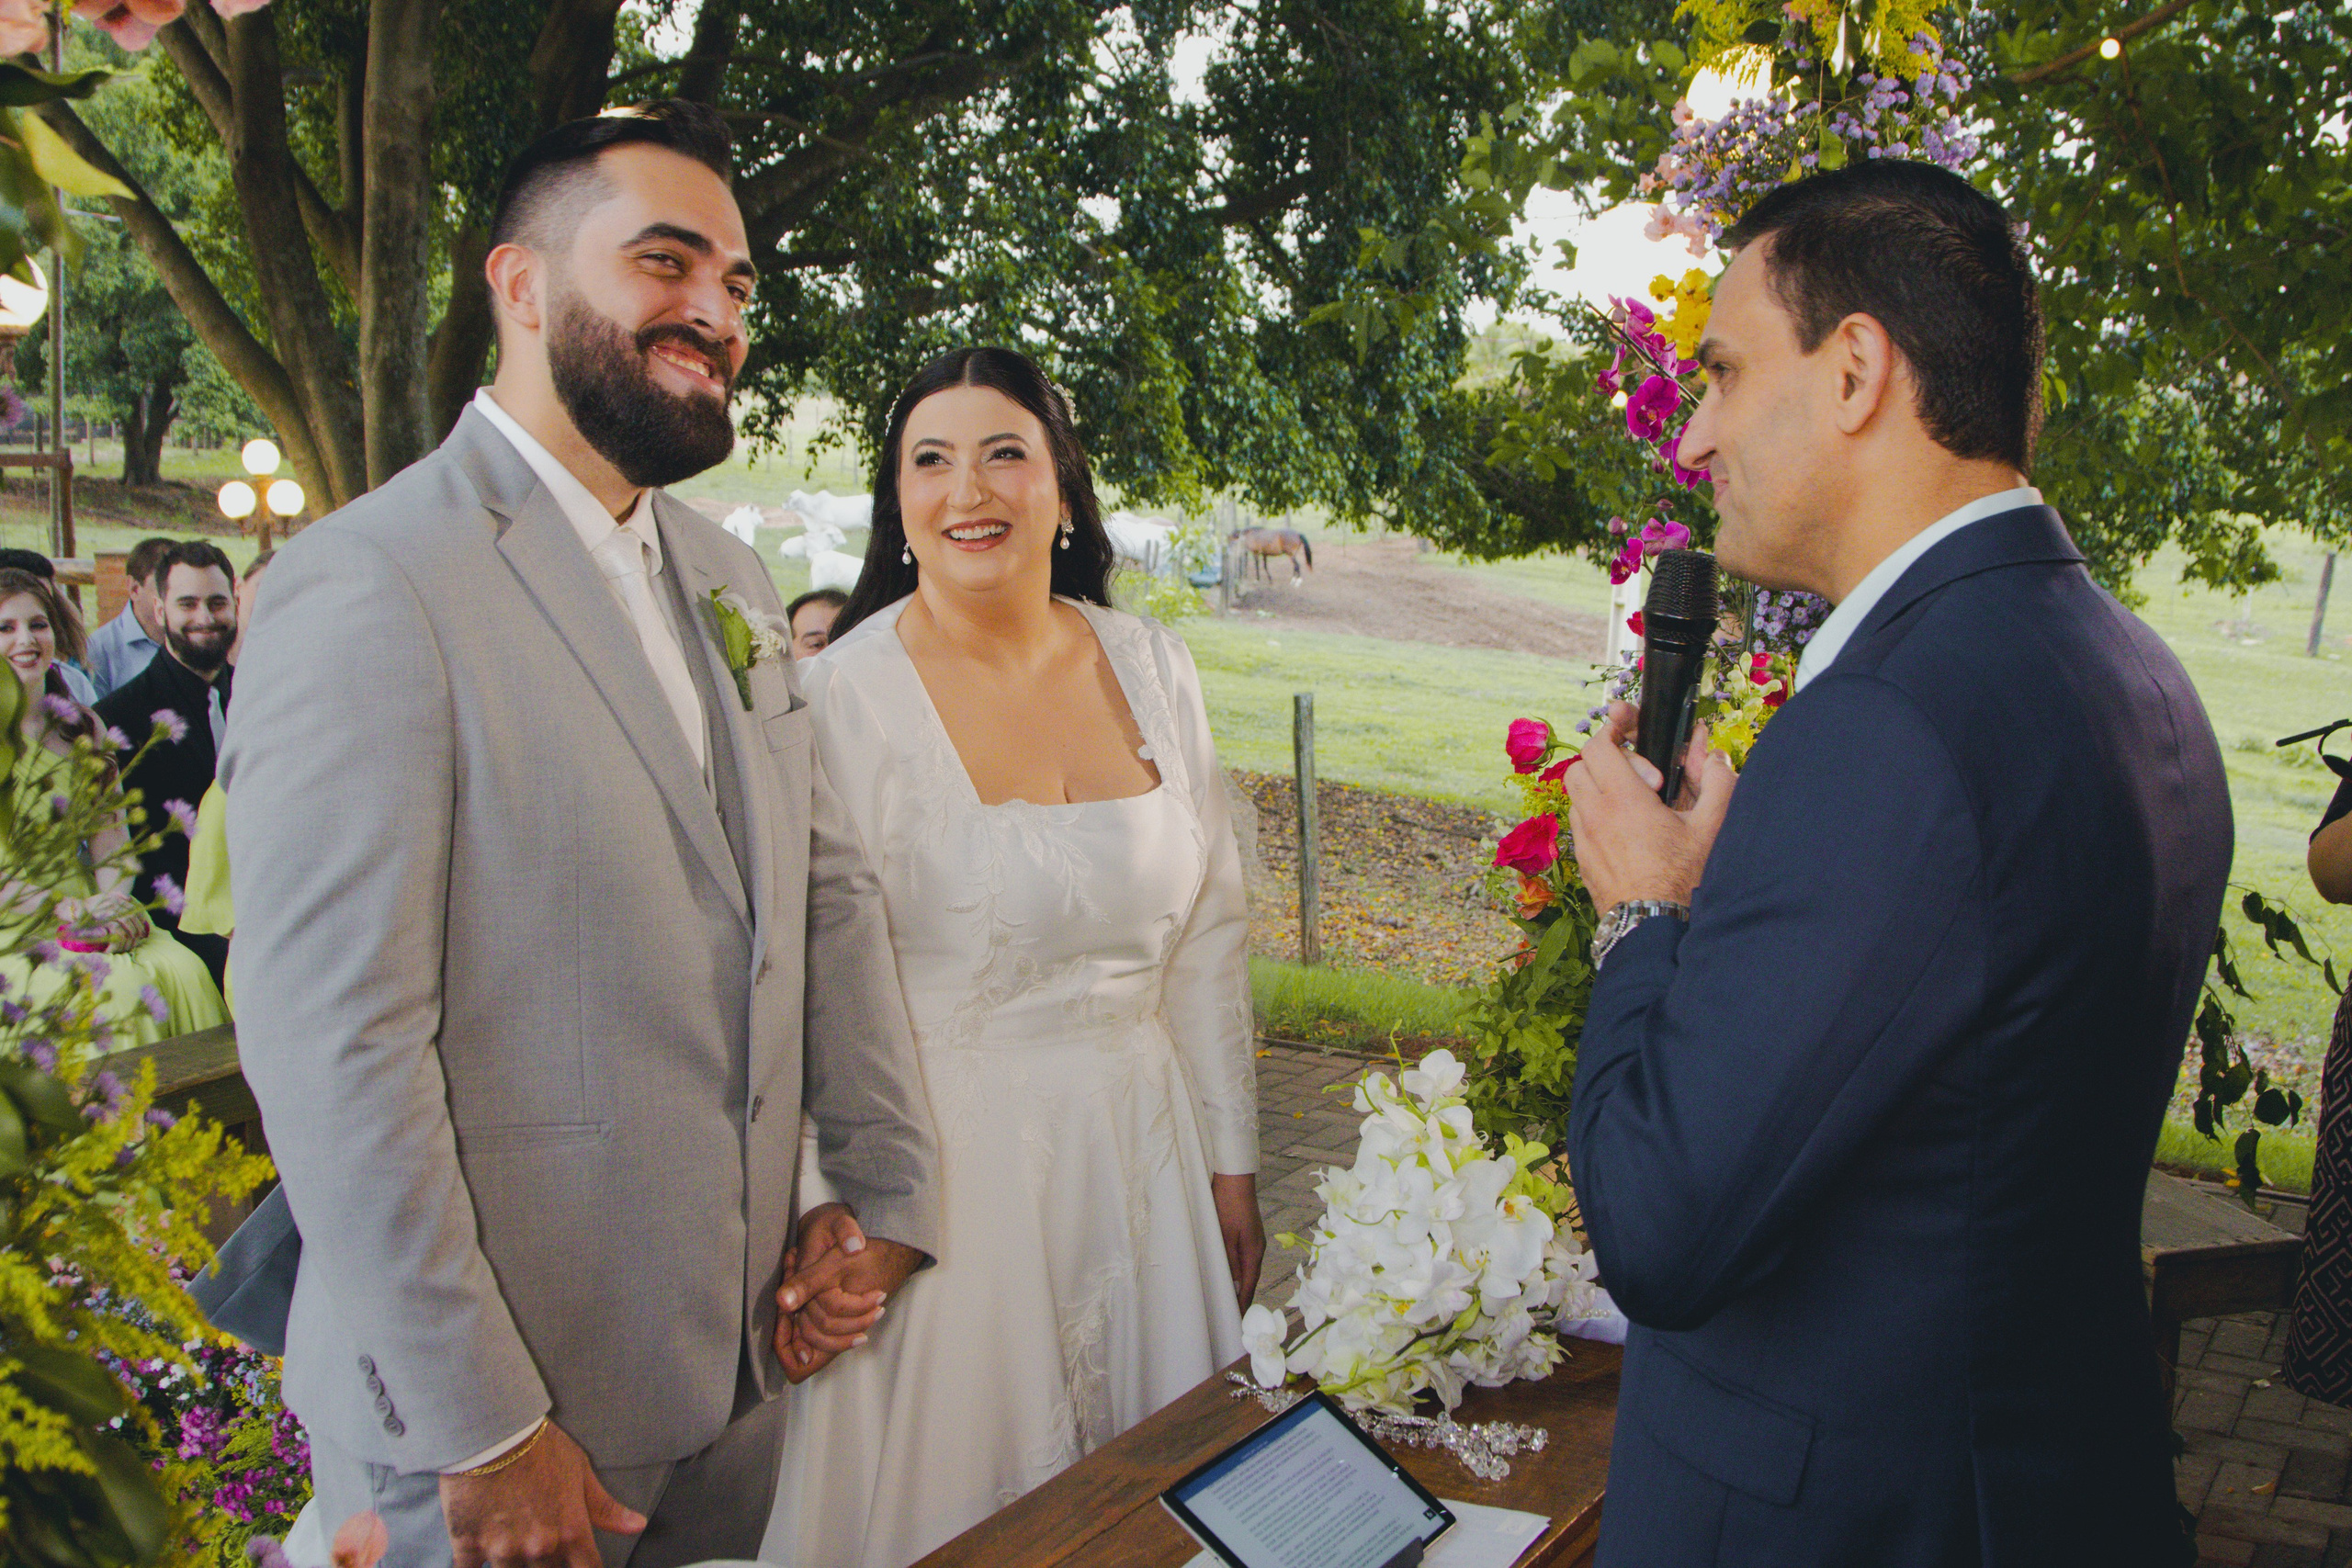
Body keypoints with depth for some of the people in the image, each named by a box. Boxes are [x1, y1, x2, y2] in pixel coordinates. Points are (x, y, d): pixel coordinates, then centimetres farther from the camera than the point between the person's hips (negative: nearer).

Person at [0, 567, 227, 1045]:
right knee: (118, 988, -30)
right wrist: (66, 912, -18)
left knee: (183, 970, -23)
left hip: (85, 911, 4)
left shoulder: (81, 726, 13)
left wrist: (114, 904, -8)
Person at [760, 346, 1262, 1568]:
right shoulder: (844, 698, -11)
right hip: (947, 1163, -4)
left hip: (1140, 1148, 5)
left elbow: (1209, 932, 8)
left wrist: (1231, 1165, 11)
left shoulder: (1149, 665, 3)